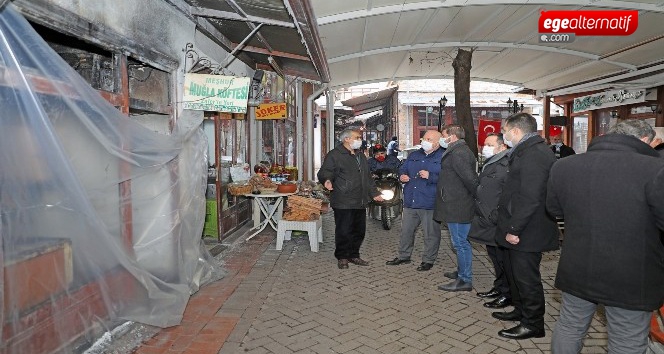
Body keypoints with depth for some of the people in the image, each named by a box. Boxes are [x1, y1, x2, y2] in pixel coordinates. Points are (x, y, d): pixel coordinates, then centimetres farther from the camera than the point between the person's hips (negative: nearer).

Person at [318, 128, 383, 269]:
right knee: (343, 231, -1)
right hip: (343, 203, -7)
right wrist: (327, 180, -33)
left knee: (359, 231, 12)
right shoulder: (334, 155, -5)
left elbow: (367, 177, 28)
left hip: (360, 202, 8)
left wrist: (374, 193, 25)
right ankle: (342, 257, 14)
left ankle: (354, 255, 27)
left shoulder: (360, 156, 20)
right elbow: (324, 172, -11)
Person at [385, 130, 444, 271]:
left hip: (430, 204, -6)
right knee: (406, 231, 15)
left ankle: (428, 260, 20)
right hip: (410, 202, 6)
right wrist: (402, 176, 0)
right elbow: (403, 169, 22)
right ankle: (403, 256, 30)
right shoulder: (413, 155, 15)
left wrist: (430, 176, -23)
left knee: (431, 234, 5)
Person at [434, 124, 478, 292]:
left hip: (457, 207, -11)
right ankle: (462, 271, 34)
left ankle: (465, 280, 5)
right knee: (461, 242, 20)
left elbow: (469, 178, -25)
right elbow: (470, 178, 18)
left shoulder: (457, 153, -19)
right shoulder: (460, 150, 15)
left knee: (461, 243, -3)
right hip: (457, 205, 11)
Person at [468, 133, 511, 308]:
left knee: (502, 259, 1)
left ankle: (507, 294, 13)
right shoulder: (489, 165, 15)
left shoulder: (506, 166, -17)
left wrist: (498, 218, -24)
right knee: (494, 256, 19)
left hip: (497, 223, -10)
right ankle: (499, 288, 32)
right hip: (486, 220, 10)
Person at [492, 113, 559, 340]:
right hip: (517, 230, 10)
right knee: (516, 273, 21)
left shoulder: (534, 154, -21)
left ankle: (533, 324, 18)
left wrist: (514, 229, -23)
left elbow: (529, 198, -27)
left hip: (525, 234, -10)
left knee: (526, 278, 3)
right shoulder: (527, 152, 13)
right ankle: (521, 311, 38)